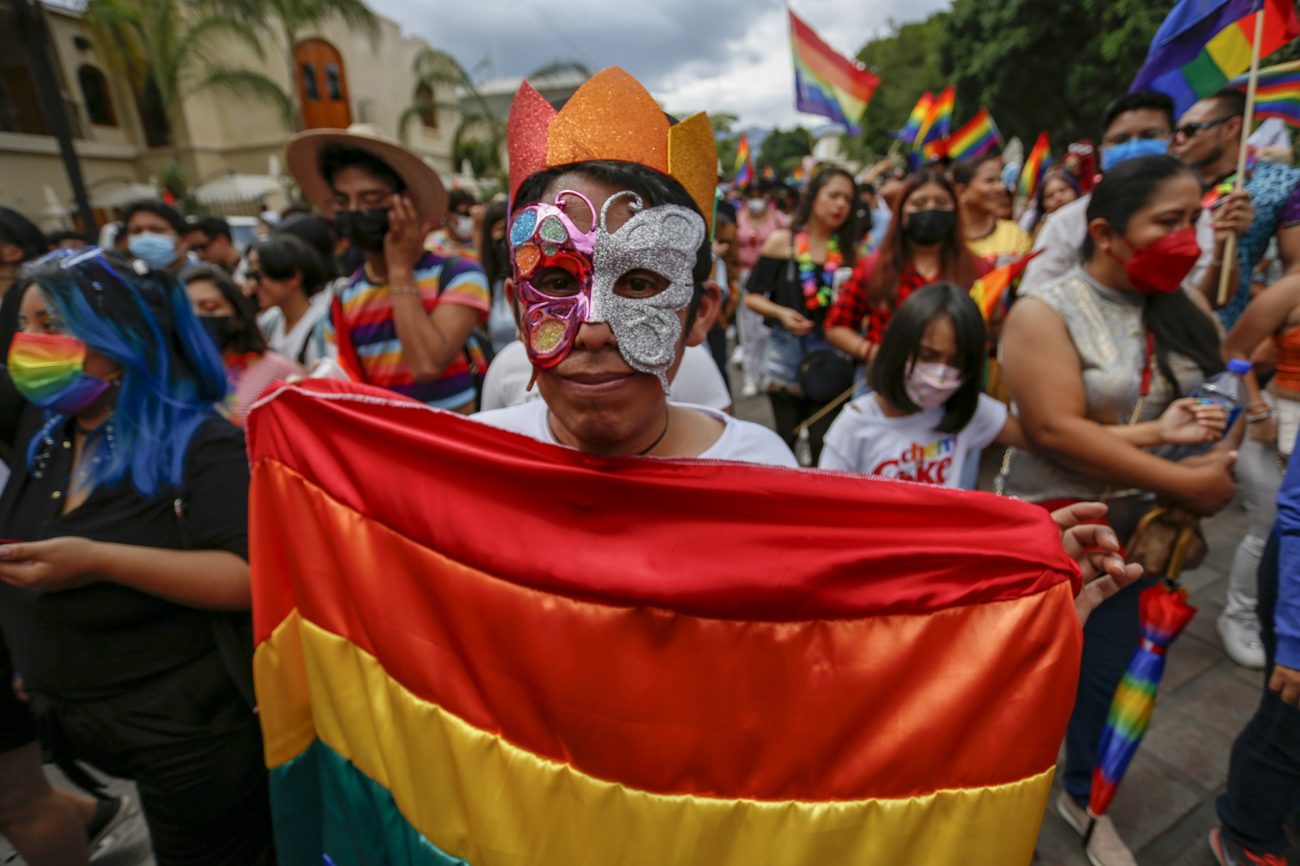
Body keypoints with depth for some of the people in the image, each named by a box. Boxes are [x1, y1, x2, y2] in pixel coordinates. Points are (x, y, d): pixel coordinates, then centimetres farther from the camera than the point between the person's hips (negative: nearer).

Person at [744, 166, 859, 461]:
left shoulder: (849, 249, 5)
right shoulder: (782, 241, 0)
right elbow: (751, 297, 0)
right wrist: (781, 313, -16)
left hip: (831, 355, 1)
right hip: (787, 355, -1)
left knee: (824, 445, 0)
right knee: (785, 441, 13)